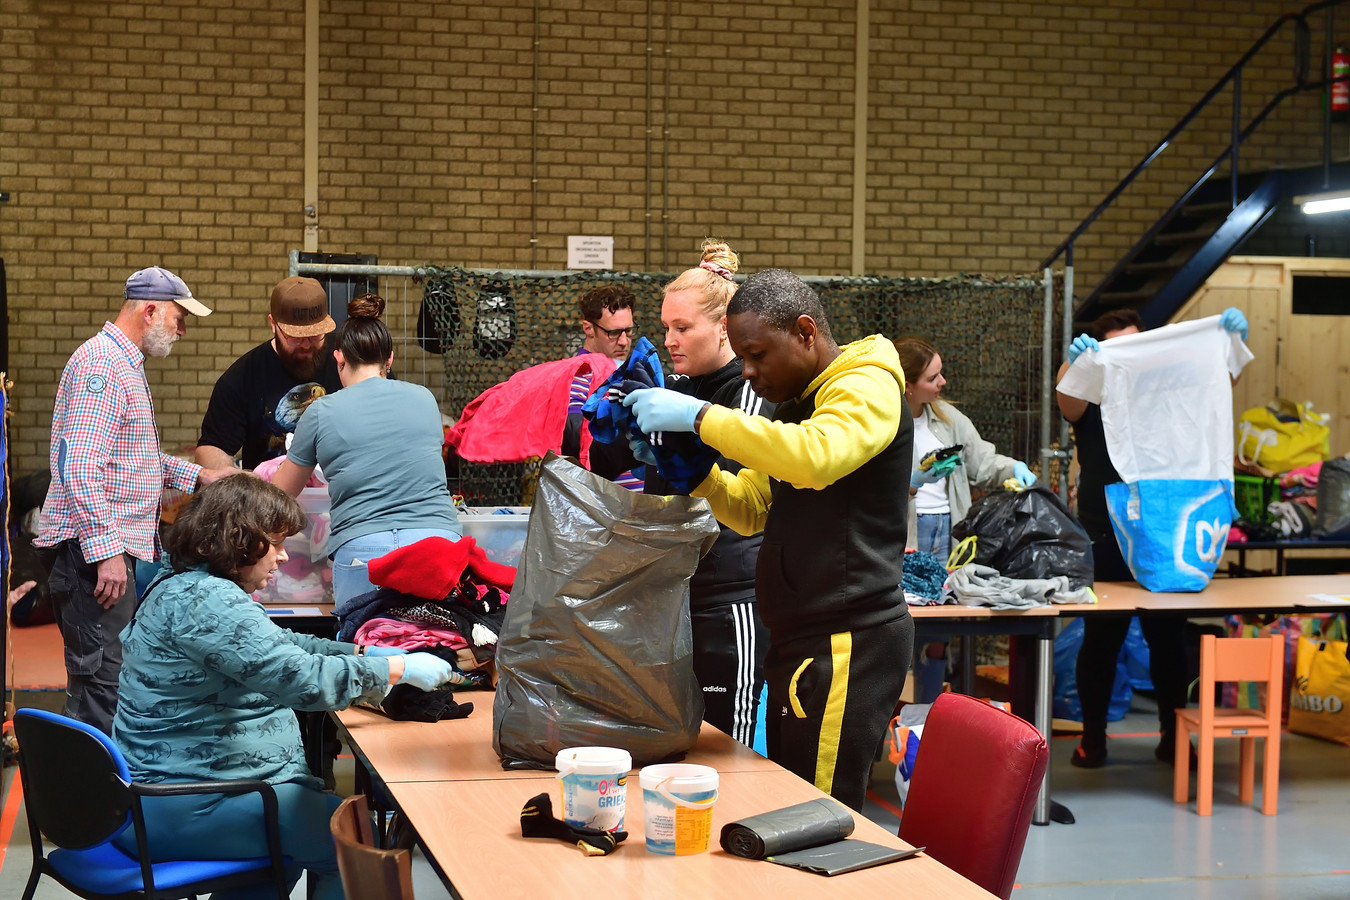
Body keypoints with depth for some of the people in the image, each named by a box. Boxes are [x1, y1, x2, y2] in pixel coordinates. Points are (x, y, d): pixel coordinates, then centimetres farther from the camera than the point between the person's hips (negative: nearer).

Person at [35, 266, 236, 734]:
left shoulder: (124, 364, 21)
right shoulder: (101, 363, -14)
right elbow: (80, 466, -22)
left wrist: (198, 475, 23)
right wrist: (104, 550, -26)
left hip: (109, 547, 11)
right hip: (92, 551, -11)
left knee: (97, 681, 13)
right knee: (99, 682, -11)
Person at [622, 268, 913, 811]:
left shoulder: (868, 389, -9)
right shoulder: (797, 402, 21)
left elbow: (815, 456, -31)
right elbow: (751, 509, 22)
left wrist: (700, 416, -26)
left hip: (847, 646, -10)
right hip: (799, 643, 10)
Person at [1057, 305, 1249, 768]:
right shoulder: (1092, 401, 3)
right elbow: (1066, 399, -18)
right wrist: (1074, 361, -40)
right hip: (1105, 542, -2)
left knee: (1169, 641, 6)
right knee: (1101, 641, 3)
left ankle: (1173, 738, 16)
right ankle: (1093, 737, 13)